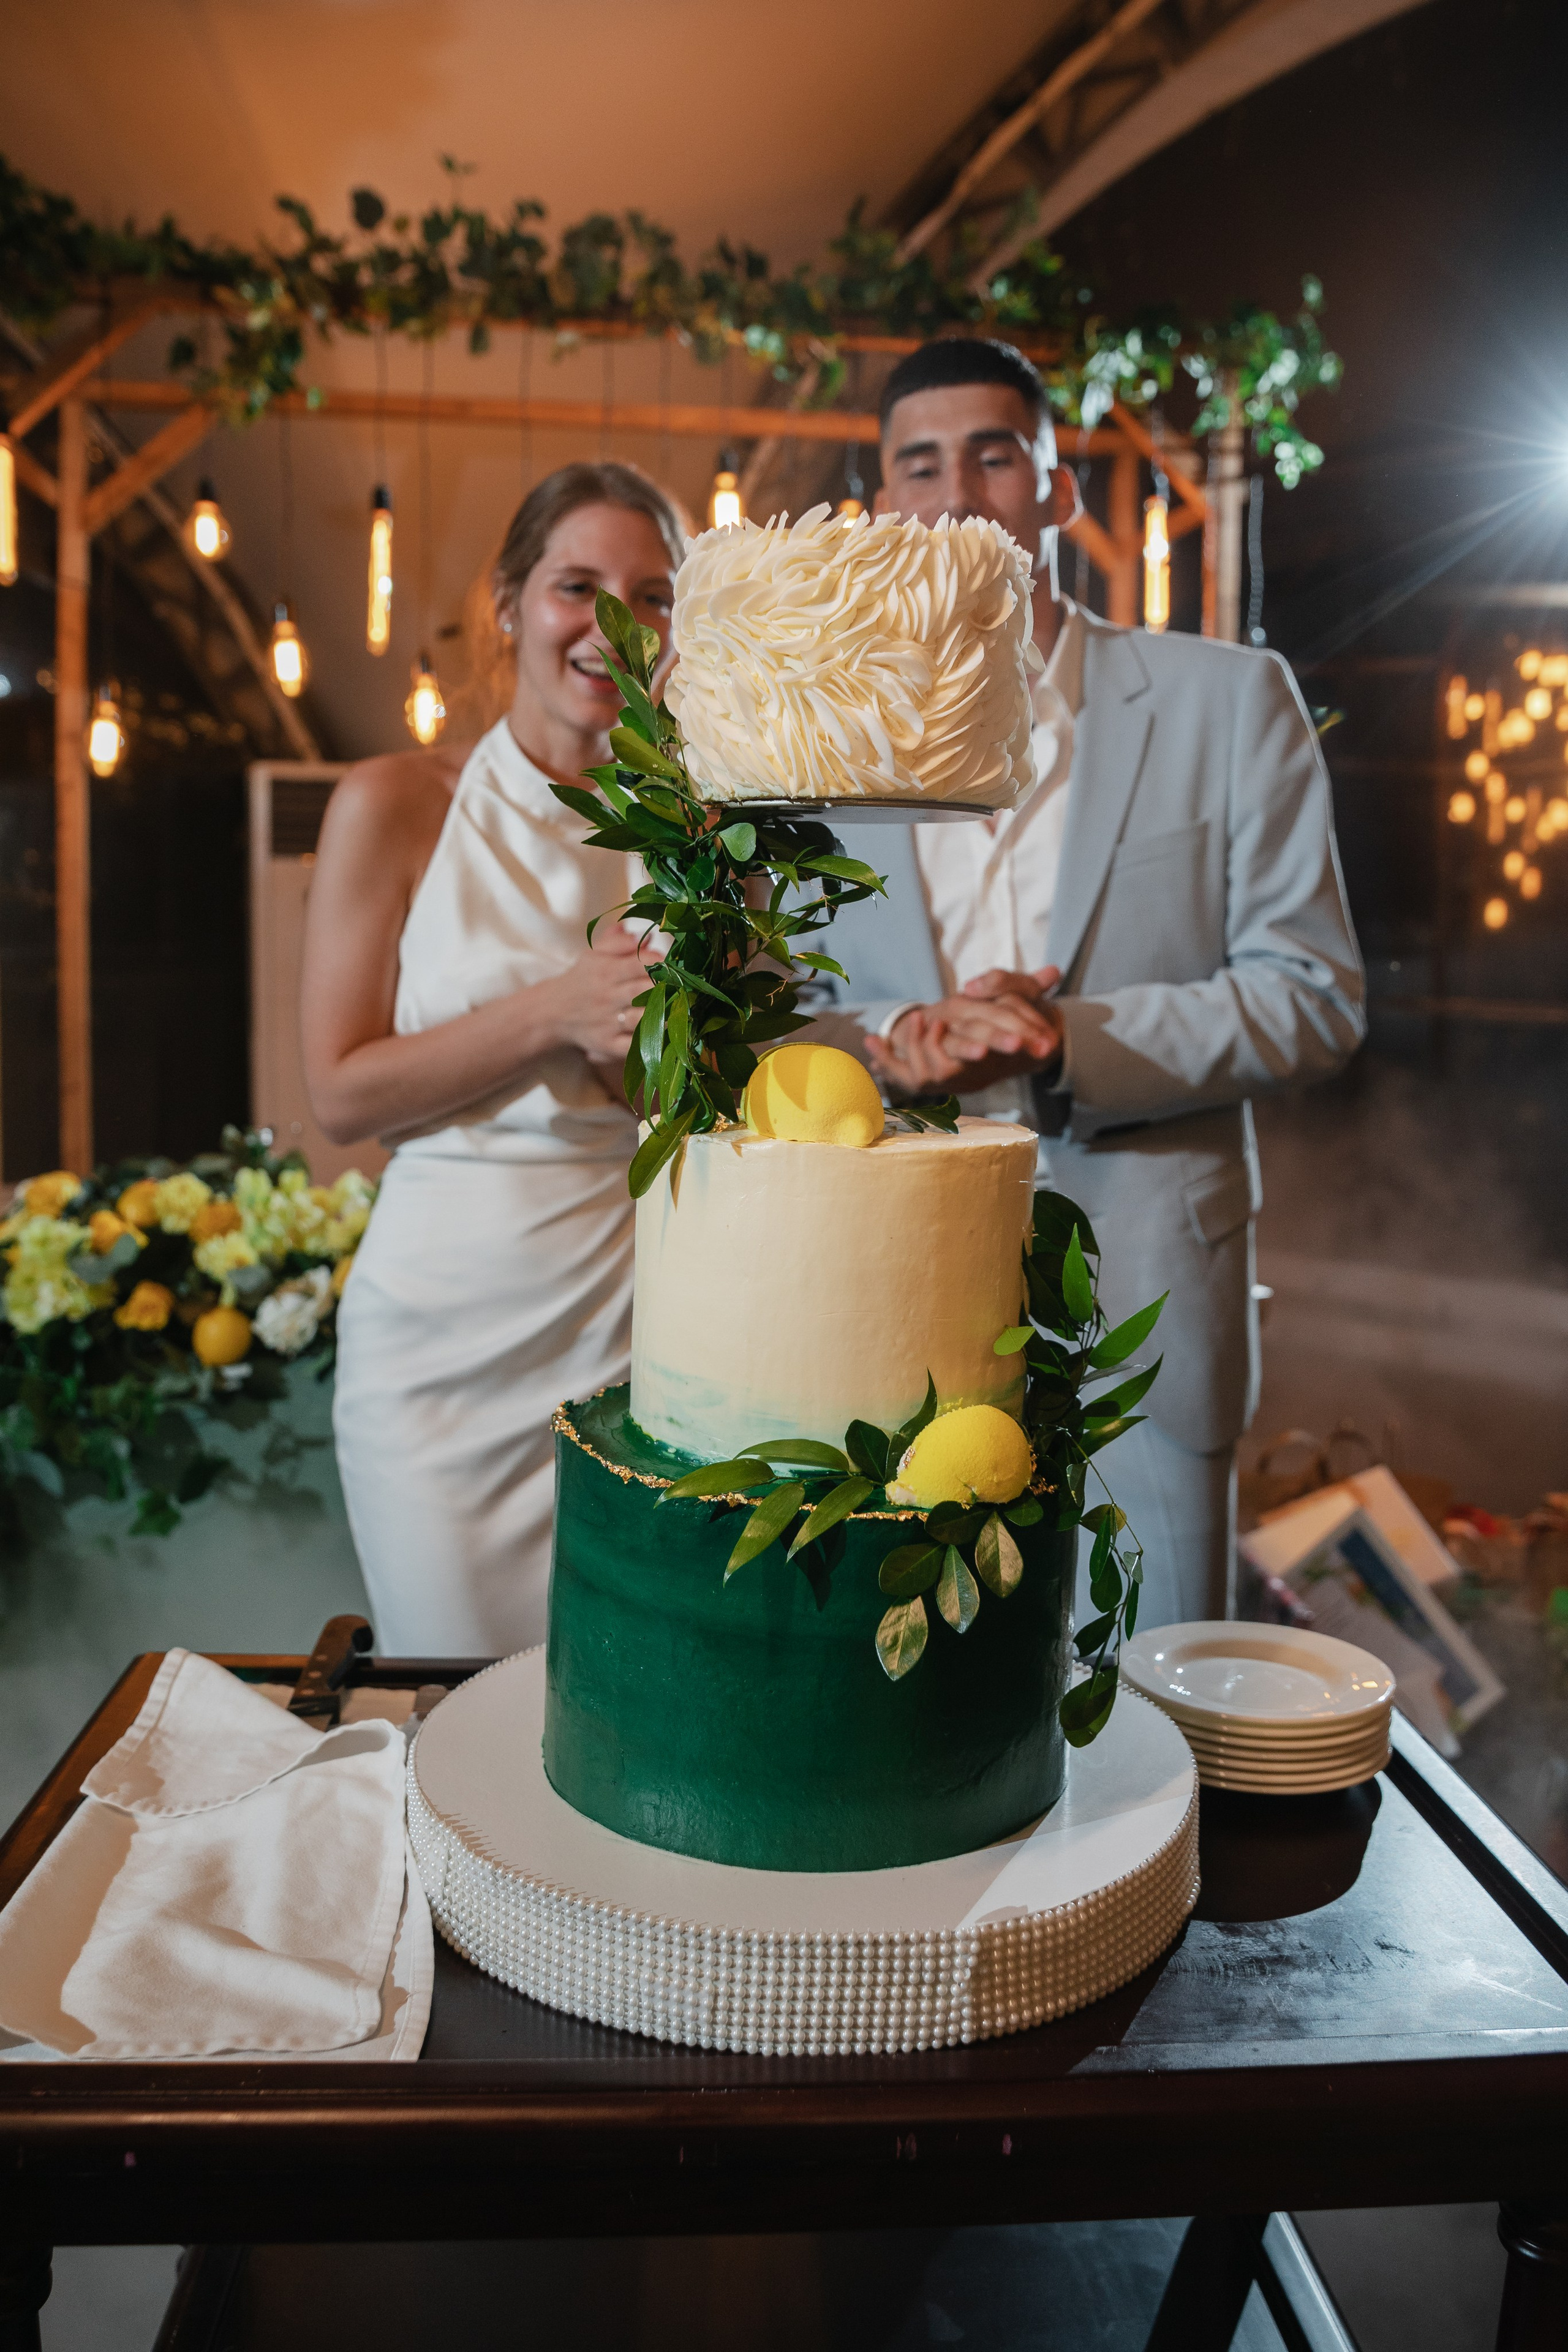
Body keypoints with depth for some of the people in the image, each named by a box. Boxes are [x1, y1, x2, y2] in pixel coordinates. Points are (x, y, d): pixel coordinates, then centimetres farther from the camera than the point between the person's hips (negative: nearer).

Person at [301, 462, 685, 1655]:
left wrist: (658, 1038, -11)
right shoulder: (397, 805, -2)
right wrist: (555, 1012, -16)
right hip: (453, 1326, -1)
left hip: (642, 1319, 2)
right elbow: (341, 1093, -6)